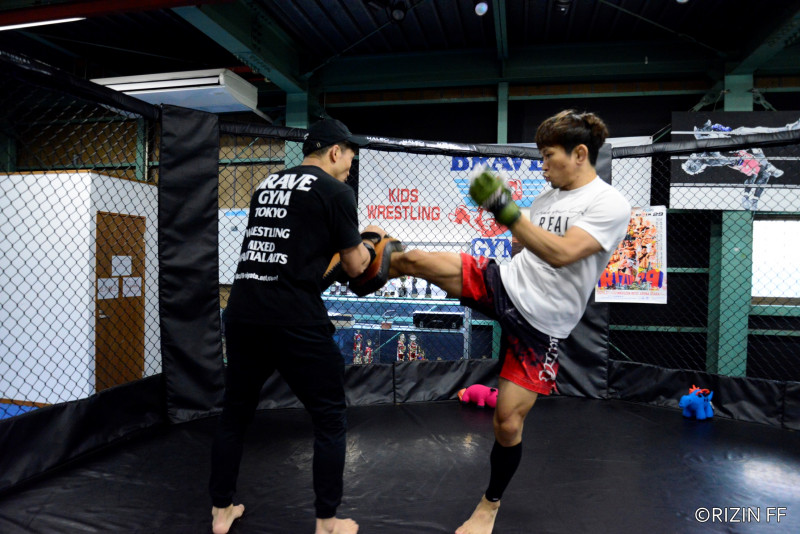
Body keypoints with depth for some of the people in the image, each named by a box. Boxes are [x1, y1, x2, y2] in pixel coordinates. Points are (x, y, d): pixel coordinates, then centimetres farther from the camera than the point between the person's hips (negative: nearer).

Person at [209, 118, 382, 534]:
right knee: (329, 419, 9)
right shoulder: (336, 191, -1)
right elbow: (354, 267, 4)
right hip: (294, 318, -7)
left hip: (242, 311, 7)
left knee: (235, 413, 21)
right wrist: (369, 241, 22)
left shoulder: (267, 186, 19)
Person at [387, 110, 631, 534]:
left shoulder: (610, 205, -11)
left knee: (508, 421, 2)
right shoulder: (547, 198, 10)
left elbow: (561, 254, -26)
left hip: (538, 323, -5)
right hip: (501, 285, 5)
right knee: (416, 259, -16)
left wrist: (505, 211, -29)